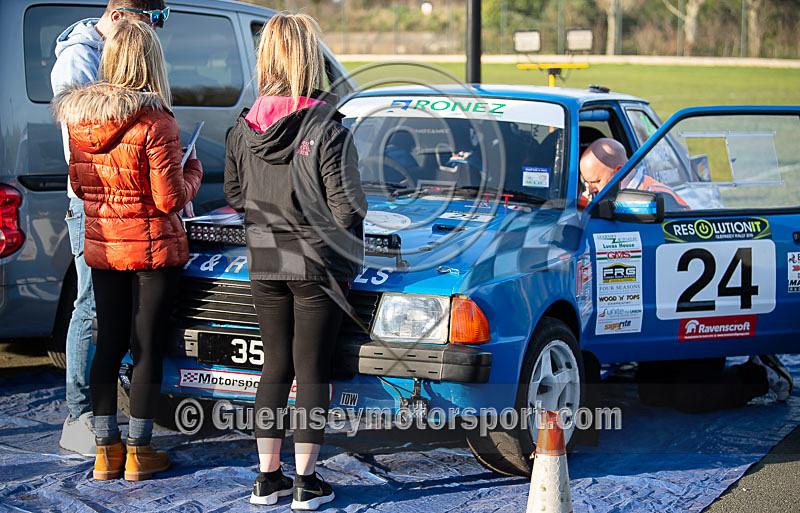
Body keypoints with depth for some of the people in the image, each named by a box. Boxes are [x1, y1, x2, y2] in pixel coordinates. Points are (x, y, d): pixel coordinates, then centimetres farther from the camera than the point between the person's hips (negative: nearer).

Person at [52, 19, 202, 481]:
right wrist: (194, 172, 2)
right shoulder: (156, 123, -18)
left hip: (102, 248, 5)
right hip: (154, 250, -5)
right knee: (148, 347, 5)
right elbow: (170, 199, -16)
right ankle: (138, 452, 12)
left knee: (108, 345, 13)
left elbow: (78, 184, 11)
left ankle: (106, 449, 19)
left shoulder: (78, 117, 1)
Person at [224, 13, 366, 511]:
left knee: (276, 365, 14)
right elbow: (346, 206, -14)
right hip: (317, 264, -4)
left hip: (265, 262, 5)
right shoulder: (327, 129, -16)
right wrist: (349, 249, 3)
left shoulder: (245, 128, -1)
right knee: (312, 370, 3)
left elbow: (235, 194, 9)